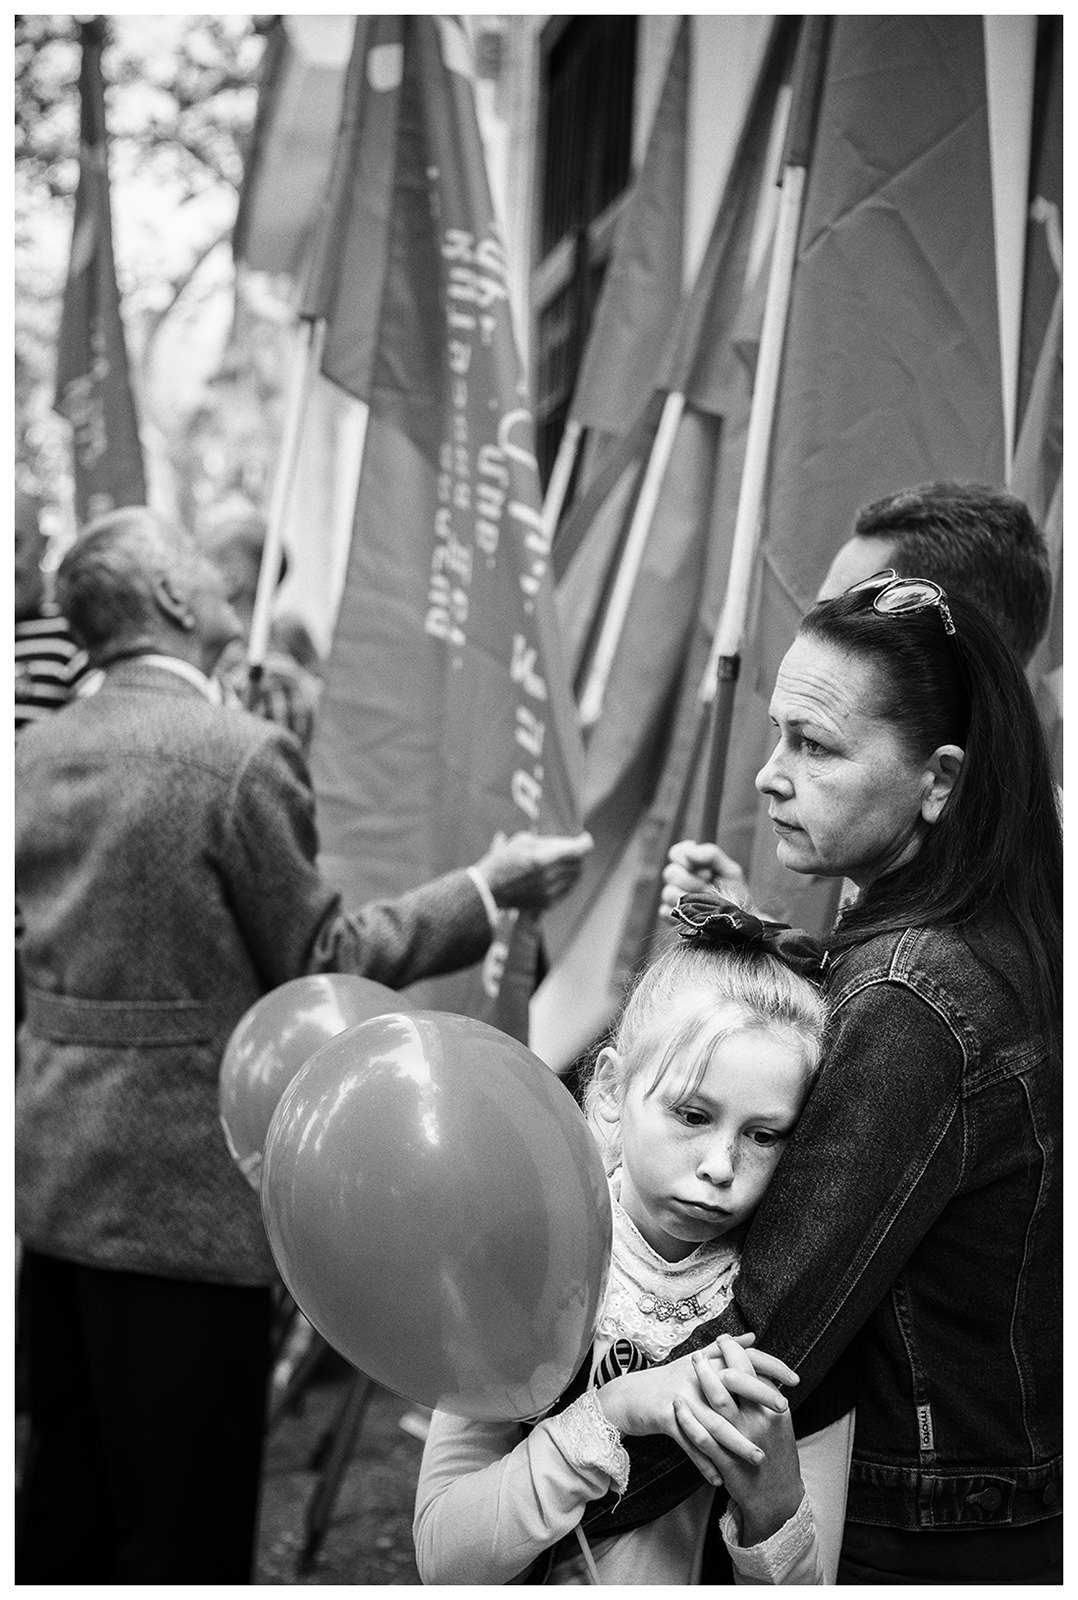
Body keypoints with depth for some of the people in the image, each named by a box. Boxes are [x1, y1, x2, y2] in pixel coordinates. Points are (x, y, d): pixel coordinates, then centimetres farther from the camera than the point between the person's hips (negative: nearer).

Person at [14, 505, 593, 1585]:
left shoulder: (37, 750, 6)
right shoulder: (242, 755, -16)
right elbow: (320, 966, -10)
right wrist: (487, 890, -2)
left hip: (52, 1175, 8)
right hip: (180, 1196, -8)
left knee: (66, 1497, 19)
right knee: (182, 1526, 5)